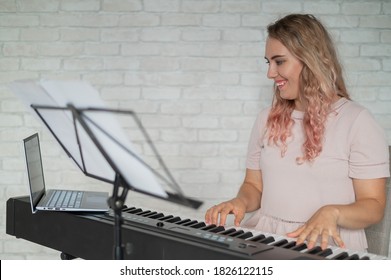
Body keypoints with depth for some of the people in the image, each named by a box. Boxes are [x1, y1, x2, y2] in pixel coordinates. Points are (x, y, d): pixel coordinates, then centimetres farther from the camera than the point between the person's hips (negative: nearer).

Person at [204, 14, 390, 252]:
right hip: (264, 235, 5)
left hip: (328, 243, -4)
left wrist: (333, 213, -23)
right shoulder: (267, 119, 14)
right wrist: (242, 201, -3)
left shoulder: (357, 121, -3)